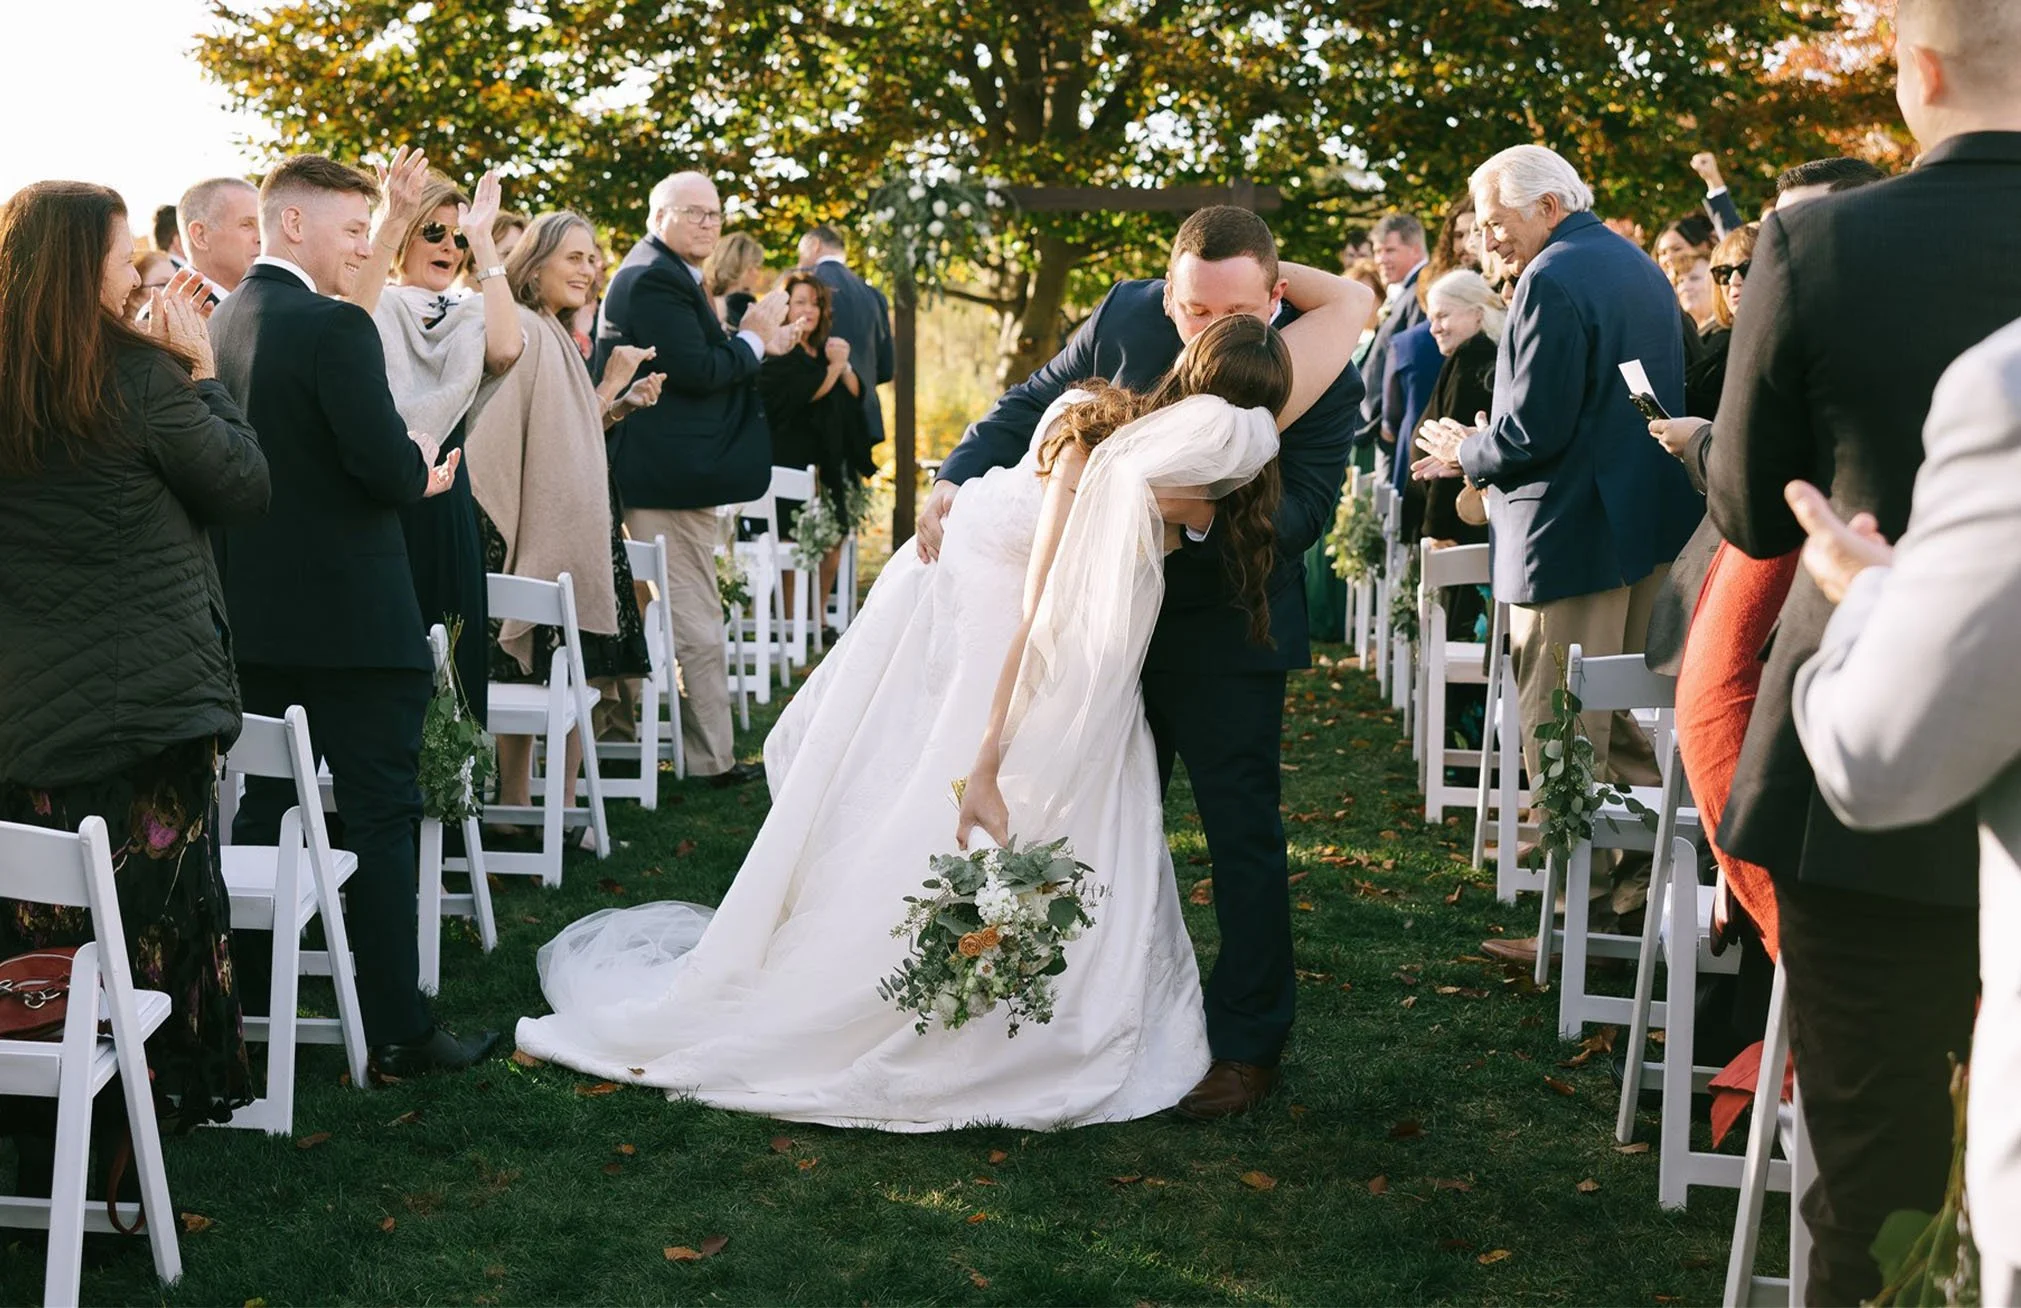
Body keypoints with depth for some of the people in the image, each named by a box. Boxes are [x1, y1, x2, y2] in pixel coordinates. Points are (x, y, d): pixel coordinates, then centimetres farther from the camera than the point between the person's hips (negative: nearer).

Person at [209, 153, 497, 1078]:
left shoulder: (221, 324, 8)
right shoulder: (334, 327, -17)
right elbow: (391, 470, -22)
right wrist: (422, 463, 0)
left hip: (254, 618, 8)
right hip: (349, 620, -8)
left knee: (262, 811, 18)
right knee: (382, 819, -1)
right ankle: (397, 1031, 3)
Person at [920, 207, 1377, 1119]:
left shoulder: (1321, 376, -20)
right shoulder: (1126, 317, -9)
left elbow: (1303, 515, -23)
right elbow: (1036, 402, 2)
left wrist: (1209, 511, -40)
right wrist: (957, 478, -11)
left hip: (1226, 637, -5)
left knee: (1241, 831, 1)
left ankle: (1248, 1043, 14)